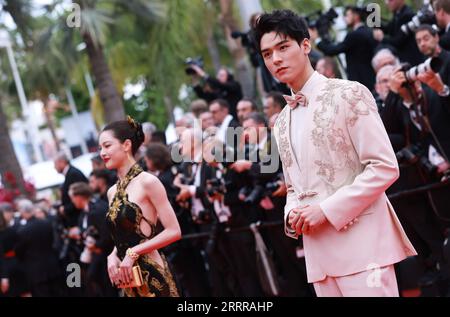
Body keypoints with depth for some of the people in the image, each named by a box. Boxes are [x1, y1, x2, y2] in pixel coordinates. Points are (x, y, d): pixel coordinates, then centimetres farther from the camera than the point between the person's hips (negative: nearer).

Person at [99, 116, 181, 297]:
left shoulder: (147, 182, -8)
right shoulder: (112, 192, 12)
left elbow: (174, 231, -11)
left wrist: (134, 253, -15)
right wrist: (113, 257, -1)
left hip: (151, 274, -7)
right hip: (128, 278, 7)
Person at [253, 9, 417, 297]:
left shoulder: (348, 94, -3)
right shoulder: (282, 122, 17)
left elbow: (385, 167, -10)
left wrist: (327, 209, -15)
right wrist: (293, 214, 1)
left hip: (360, 239, -6)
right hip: (318, 249, 6)